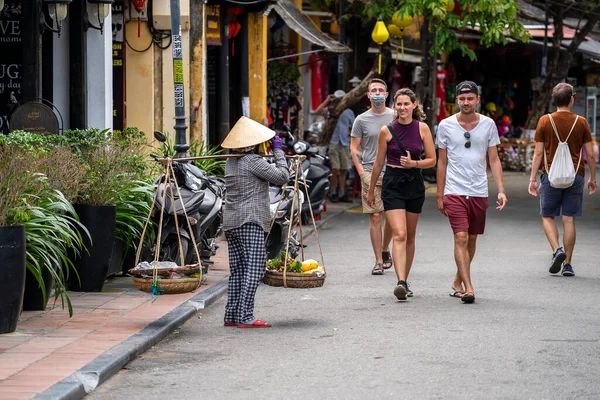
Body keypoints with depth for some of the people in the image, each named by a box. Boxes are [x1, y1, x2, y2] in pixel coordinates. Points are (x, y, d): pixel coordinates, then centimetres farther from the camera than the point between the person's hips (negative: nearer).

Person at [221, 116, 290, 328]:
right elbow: (282, 176, -9)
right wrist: (278, 150, 0)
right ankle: (245, 317, -13)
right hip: (250, 222, -9)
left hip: (231, 223, 9)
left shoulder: (230, 162, 15)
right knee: (254, 269, -8)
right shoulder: (253, 161, -11)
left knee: (237, 270, 11)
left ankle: (232, 315, 11)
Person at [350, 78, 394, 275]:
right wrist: (361, 170, -4)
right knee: (375, 216, -4)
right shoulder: (362, 120, 4)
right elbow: (354, 148, 7)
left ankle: (385, 250, 29)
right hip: (370, 173, -1)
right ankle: (379, 261, 0)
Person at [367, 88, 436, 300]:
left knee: (410, 236, 12)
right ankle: (401, 282, -25)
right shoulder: (387, 131, -3)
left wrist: (414, 163, -16)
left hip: (415, 183, 3)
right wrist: (371, 190, 14)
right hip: (392, 184, -2)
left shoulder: (422, 128, 0)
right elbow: (379, 163, 7)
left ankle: (405, 281, 25)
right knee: (399, 234, -16)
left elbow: (432, 160, 3)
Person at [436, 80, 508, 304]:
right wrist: (439, 196, 6)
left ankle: (457, 282, 28)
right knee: (460, 238, -14)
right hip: (454, 191, -2)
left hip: (479, 192, 2)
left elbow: (494, 160, 6)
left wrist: (501, 190, -4)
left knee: (472, 239, 11)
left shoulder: (488, 125, 4)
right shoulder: (446, 125, 1)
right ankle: (468, 288, -16)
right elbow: (442, 162, 7)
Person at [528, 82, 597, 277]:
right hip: (575, 176, 1)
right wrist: (592, 179, 13)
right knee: (569, 219, 4)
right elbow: (590, 154, 2)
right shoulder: (581, 122, 0)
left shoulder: (545, 121, -2)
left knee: (547, 216, 12)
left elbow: (538, 153, -3)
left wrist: (533, 179, 2)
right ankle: (567, 264, 5)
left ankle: (557, 250, -10)